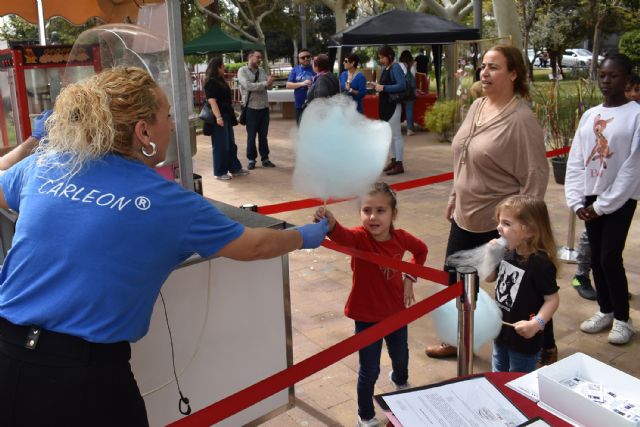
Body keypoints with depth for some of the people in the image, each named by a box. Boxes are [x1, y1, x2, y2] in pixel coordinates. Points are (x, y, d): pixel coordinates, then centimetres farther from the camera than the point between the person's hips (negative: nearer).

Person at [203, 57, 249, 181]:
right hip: (219, 118, -9)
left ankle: (235, 168, 23)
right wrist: (218, 117, -29)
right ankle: (220, 172, 7)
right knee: (220, 146, -2)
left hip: (226, 116, 9)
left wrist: (232, 114, 26)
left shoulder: (221, 81, 14)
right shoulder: (210, 82, -13)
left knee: (231, 144, 14)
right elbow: (212, 101, -21)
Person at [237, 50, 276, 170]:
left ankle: (265, 159, 19)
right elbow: (248, 86, -19)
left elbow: (269, 85, 3)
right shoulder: (242, 71, -5)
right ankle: (251, 160, 15)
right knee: (251, 136, 5)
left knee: (263, 135, 11)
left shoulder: (262, 71, 10)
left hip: (264, 107, 5)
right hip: (251, 108, -4)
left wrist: (270, 82, -20)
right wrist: (265, 83, -18)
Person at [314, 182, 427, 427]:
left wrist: (409, 278, -1)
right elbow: (342, 236, -52)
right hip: (367, 316, -4)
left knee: (401, 356, 28)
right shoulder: (360, 237, -26)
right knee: (370, 371, 5)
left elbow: (421, 249, 10)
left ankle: (400, 381, 62)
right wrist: (330, 225, -74)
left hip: (396, 312, 5)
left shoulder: (400, 238, -13)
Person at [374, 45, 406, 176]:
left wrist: (383, 88, -21)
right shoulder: (384, 68, 13)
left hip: (393, 105, -9)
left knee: (396, 135, -5)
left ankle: (399, 164, -1)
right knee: (390, 134, 14)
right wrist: (378, 87, 2)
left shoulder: (396, 68, -12)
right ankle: (393, 160, 23)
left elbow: (401, 86, -23)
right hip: (385, 105, 9)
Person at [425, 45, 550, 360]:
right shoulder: (476, 107, 6)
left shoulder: (521, 119, -19)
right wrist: (454, 197, 18)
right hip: (465, 216, 8)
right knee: (456, 280, 19)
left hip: (501, 224, -8)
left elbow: (535, 177, -18)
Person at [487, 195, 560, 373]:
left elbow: (552, 299, -20)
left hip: (524, 338, -7)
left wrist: (536, 323, -32)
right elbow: (490, 278, 9)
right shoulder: (507, 252, -4)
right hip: (501, 331, 7)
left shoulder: (541, 263, -26)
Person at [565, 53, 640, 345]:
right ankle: (605, 311, 26)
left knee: (610, 258, -6)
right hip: (590, 198, 5)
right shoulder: (589, 116, 7)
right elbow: (575, 161, 6)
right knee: (596, 258, 10)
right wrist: (576, 201, -3)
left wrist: (603, 205, -12)